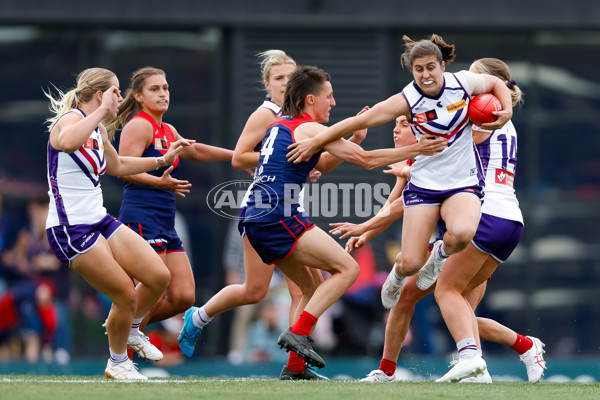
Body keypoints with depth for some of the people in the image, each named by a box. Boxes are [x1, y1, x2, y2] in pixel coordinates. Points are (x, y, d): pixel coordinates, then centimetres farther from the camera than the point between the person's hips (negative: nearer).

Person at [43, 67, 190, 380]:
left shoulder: (100, 130, 14)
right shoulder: (72, 119, -15)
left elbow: (116, 166, 35)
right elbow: (66, 143, -42)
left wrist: (162, 160, 34)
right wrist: (101, 111, -34)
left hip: (99, 220, 9)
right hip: (71, 229, -9)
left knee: (159, 277, 0)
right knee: (127, 296, -7)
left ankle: (126, 327, 27)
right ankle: (118, 363, 16)